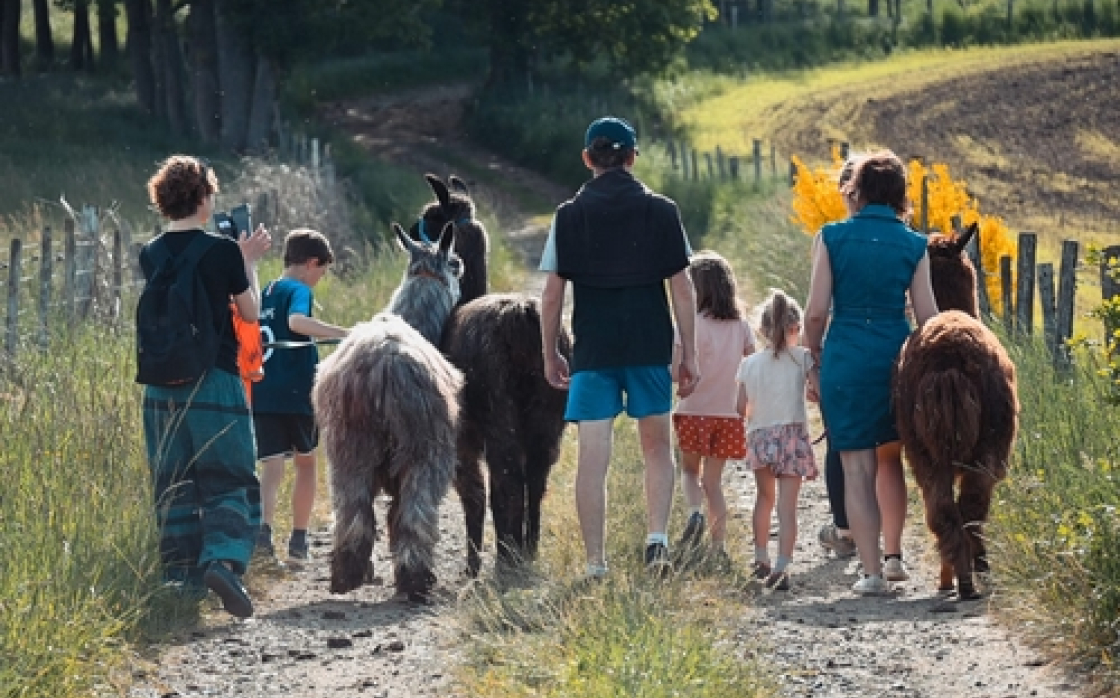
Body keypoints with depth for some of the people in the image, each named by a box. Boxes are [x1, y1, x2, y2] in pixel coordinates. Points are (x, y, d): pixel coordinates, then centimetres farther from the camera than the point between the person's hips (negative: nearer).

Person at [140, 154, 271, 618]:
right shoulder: (223, 251, -9)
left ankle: (182, 574, 13)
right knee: (230, 481, -1)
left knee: (174, 484, 12)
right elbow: (250, 312, 1)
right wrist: (249, 261, 13)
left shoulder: (151, 256, 3)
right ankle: (223, 560, -22)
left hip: (162, 384, 4)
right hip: (215, 382, -4)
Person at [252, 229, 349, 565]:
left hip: (261, 394, 5)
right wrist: (344, 334, -33)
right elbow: (297, 321, -28)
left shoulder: (264, 294, 15)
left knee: (271, 466, -3)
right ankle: (299, 541, 19)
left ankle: (263, 527, -29)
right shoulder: (299, 291, -6)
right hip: (297, 393, -5)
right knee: (306, 462, 15)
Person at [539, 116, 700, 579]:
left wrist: (550, 355, 10)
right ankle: (657, 537, -2)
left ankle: (595, 564, 1)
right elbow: (682, 289, 0)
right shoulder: (661, 212, 1)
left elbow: (552, 296, 0)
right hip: (651, 346, 1)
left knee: (592, 456, 1)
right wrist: (689, 356, 6)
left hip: (593, 350, -1)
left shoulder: (569, 216, 0)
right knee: (657, 447, 16)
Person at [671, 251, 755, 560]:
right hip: (728, 414, 4)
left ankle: (694, 512, -12)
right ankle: (719, 545, 3)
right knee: (714, 480, 11)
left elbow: (676, 370, -17)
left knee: (690, 470, 16)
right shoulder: (741, 325, 2)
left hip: (694, 411, -4)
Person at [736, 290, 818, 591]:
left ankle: (761, 558, 30)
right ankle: (782, 566, -15)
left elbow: (741, 408, 4)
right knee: (787, 506, -5)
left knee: (764, 496, 23)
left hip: (760, 438, 3)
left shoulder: (749, 364, 3)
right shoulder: (802, 358, -5)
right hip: (793, 436, -3)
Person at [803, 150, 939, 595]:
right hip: (898, 358, 2)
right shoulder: (913, 246, 0)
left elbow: (815, 313, -5)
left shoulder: (833, 237, -4)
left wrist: (814, 361, 9)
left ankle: (872, 571, 0)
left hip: (844, 359, -2)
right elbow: (928, 318, 1)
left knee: (857, 468, 3)